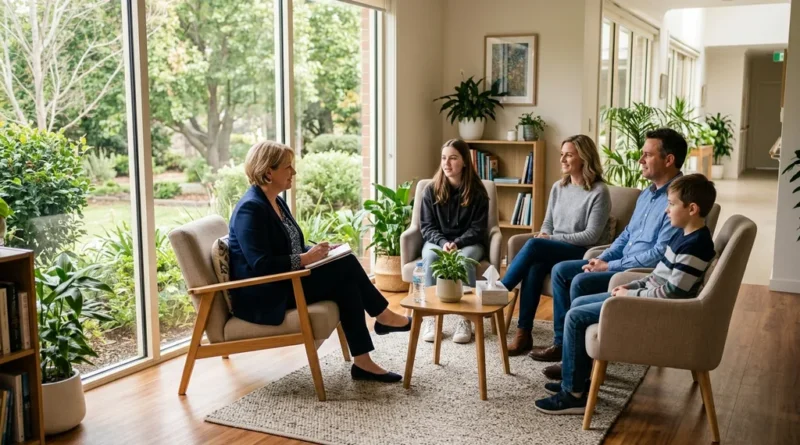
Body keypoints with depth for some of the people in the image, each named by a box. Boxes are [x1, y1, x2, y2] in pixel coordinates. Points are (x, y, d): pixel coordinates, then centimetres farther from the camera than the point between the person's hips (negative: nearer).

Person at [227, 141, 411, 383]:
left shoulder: (277, 201, 13)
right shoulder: (250, 208, -18)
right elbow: (261, 266, -25)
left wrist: (317, 250, 1)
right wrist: (306, 258, -21)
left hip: (284, 283, 9)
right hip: (262, 297, -9)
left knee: (346, 283, -14)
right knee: (346, 265, -18)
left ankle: (362, 362, -12)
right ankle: (382, 315, 3)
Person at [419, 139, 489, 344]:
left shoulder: (477, 191, -4)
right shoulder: (432, 190, 0)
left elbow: (478, 228, -5)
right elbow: (426, 226, -1)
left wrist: (457, 243, -22)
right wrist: (443, 243, -20)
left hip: (469, 242, -1)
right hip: (437, 241, 1)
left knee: (464, 258, -36)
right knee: (430, 256, -34)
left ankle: (466, 319, -30)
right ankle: (430, 317, -29)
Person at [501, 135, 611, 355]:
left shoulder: (599, 192, -8)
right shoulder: (558, 187, 12)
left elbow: (591, 236, -13)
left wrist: (551, 239, -15)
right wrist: (543, 235, -6)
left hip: (583, 254, -5)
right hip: (553, 252, 5)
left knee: (533, 246, -30)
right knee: (535, 266, -29)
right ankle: (523, 333, -27)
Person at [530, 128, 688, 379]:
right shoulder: (647, 193, 13)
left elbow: (660, 254, -25)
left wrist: (609, 266, -18)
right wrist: (602, 258, 3)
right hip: (623, 263, 10)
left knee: (582, 282, -26)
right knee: (561, 270, 3)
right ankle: (562, 341, 5)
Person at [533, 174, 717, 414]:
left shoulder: (695, 245, -22)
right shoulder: (684, 235, 9)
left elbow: (671, 293, -24)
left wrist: (630, 294, -14)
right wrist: (631, 286, 5)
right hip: (647, 296, 11)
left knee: (575, 318, -14)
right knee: (579, 303, 13)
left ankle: (573, 394, -5)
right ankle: (576, 379, 17)